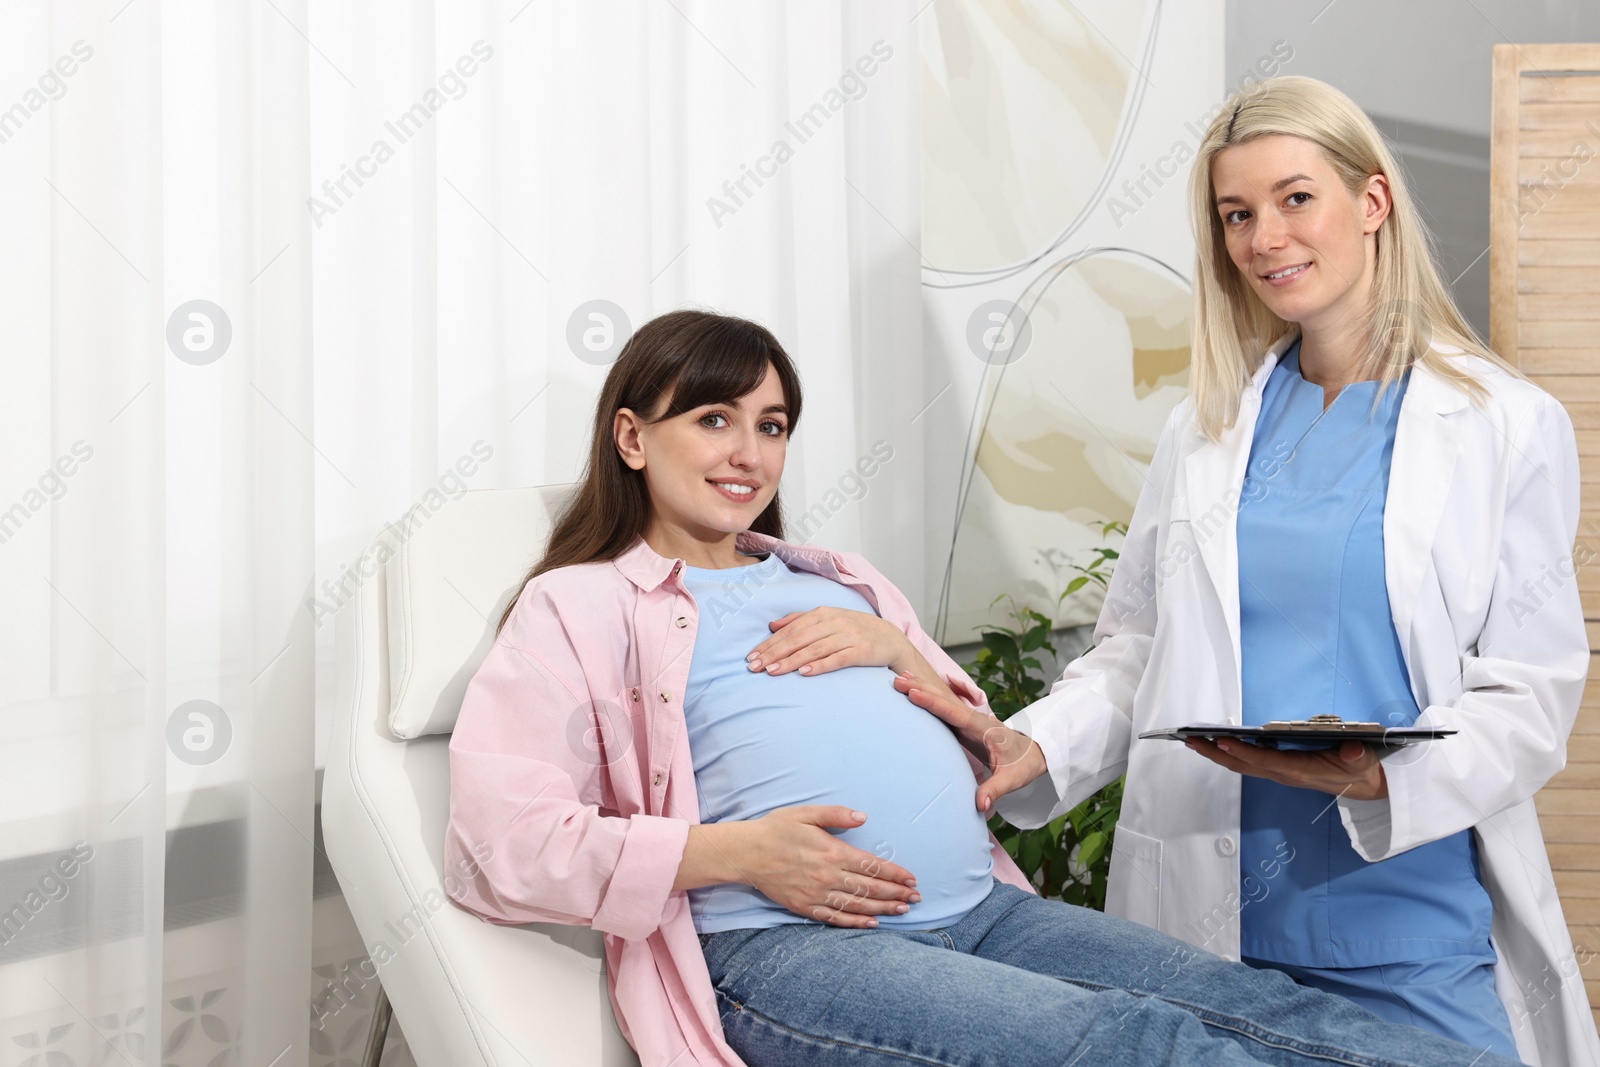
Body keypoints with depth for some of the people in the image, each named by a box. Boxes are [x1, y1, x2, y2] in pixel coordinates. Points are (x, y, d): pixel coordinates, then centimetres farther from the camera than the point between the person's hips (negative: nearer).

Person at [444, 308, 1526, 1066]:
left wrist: (901, 654, 6)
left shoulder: (833, 581, 30)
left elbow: (983, 754, 27)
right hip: (779, 944, -6)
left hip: (982, 908, 6)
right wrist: (735, 854, -14)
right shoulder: (579, 606, 10)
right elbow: (502, 842, -4)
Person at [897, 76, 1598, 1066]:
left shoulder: (1510, 425, -1)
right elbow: (1136, 650, 12)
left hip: (1415, 928, -2)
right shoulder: (1206, 426, 10)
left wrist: (1383, 776, -23)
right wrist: (1036, 745, -6)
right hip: (1210, 916, 3)